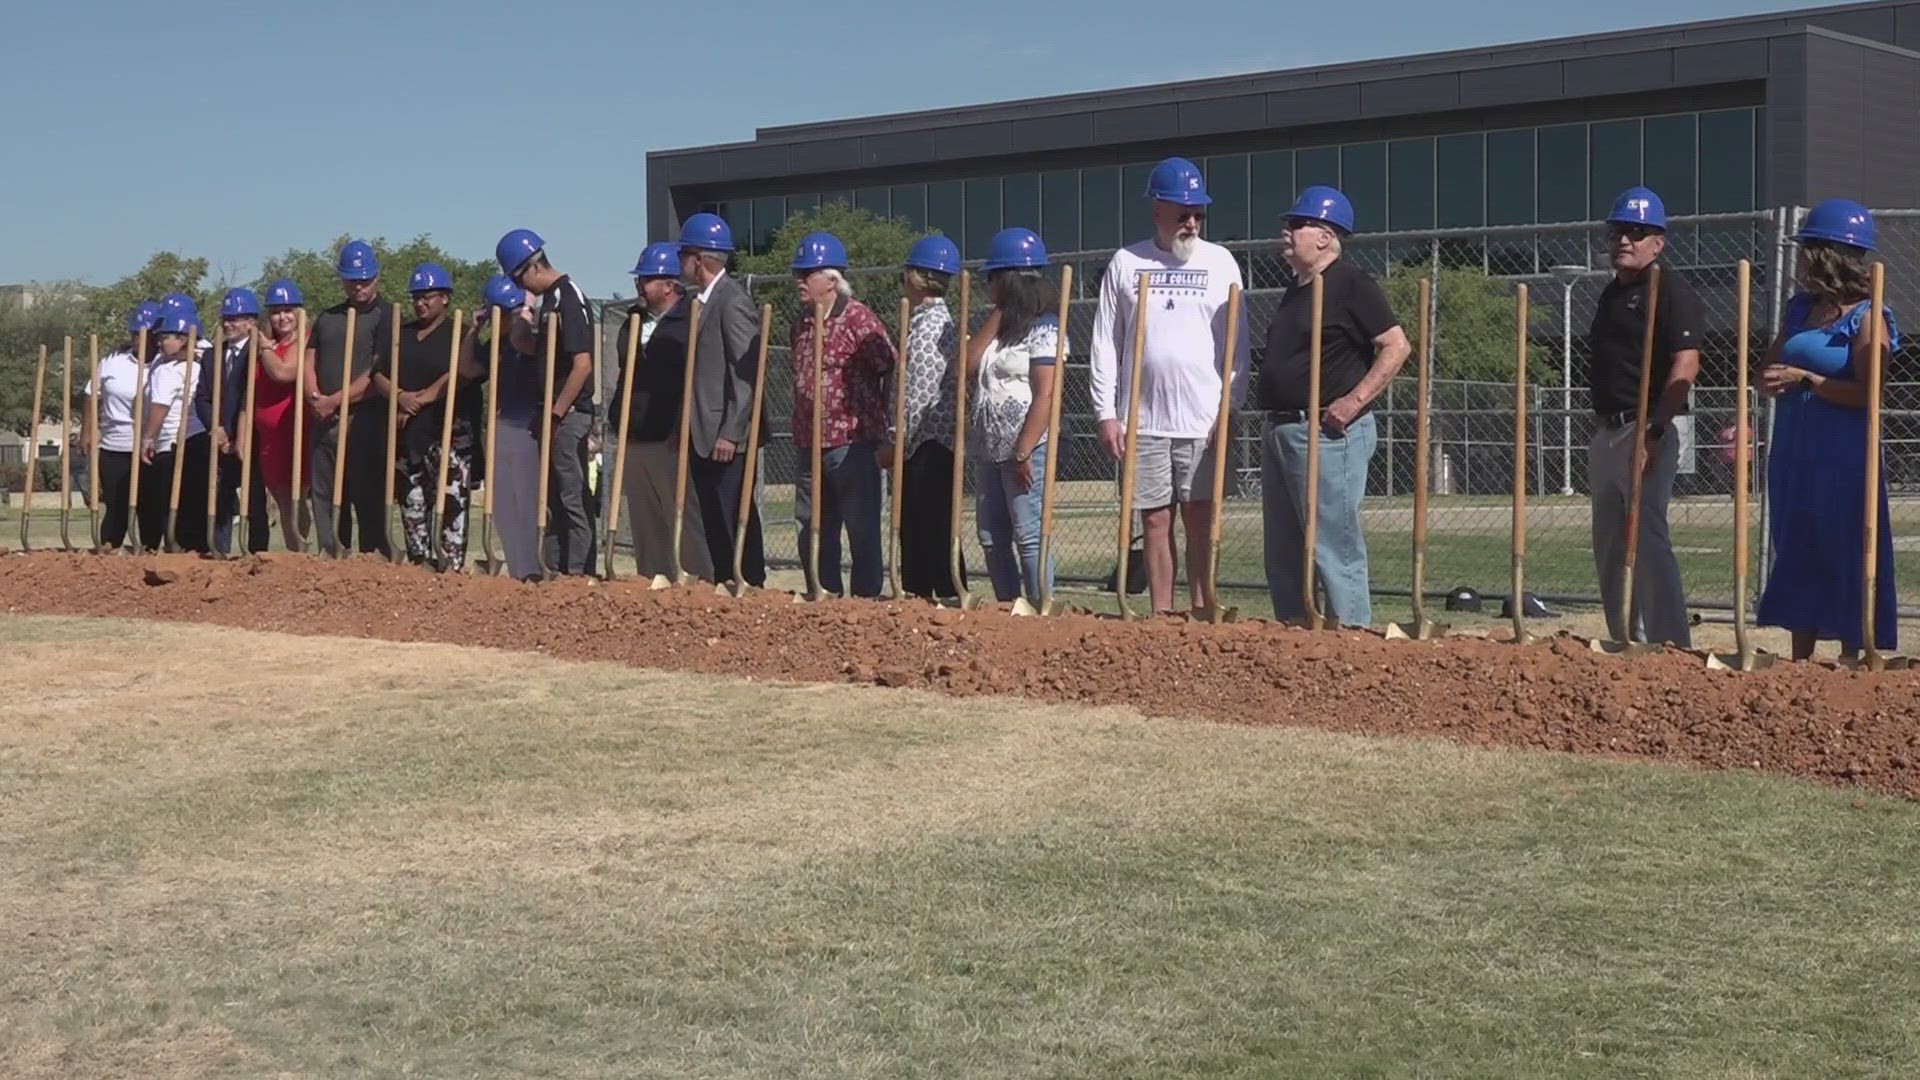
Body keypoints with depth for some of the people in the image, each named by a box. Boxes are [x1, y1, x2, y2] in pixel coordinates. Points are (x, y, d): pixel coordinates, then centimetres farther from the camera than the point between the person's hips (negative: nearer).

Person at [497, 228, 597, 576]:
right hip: (554, 412, 10)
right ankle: (554, 570, 20)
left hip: (569, 414, -10)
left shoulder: (568, 299, -15)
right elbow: (535, 349, 22)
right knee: (552, 496, 14)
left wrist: (556, 414, -19)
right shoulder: (550, 299, 14)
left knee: (573, 497, -7)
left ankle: (579, 573, -5)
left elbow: (582, 364, -21)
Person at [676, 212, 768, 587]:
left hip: (726, 440, -10)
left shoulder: (733, 302, -12)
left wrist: (730, 434, -20)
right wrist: (687, 429, 19)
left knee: (735, 526, -7)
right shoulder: (704, 301, 17)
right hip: (704, 437, 10)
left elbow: (747, 373, -18)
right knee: (716, 528, 11)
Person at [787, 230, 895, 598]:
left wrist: (884, 433, -8)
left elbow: (893, 372, -10)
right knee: (814, 532, 11)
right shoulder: (802, 322, 13)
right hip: (811, 445, 8)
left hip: (853, 444, -8)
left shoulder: (858, 318, -9)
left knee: (862, 532, -1)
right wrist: (800, 436, 18)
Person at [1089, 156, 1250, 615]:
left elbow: (1236, 341, 3)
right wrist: (1106, 413, 0)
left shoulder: (1220, 262, 5)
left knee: (1200, 520, 0)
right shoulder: (1125, 263, 6)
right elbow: (1105, 343, 6)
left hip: (1203, 419, -1)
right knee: (1154, 520, 5)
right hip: (1143, 419, 1)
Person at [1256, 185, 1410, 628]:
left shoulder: (1351, 284, -9)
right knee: (1282, 549, 12)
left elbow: (1396, 347, -15)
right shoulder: (1295, 289, 18)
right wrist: (1273, 421, 17)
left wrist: (1354, 401, -20)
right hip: (1280, 430, 10)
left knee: (1333, 543, -10)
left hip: (1327, 433, -10)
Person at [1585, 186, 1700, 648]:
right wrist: (1601, 428, 18)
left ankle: (1672, 647, -12)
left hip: (1647, 429, -10)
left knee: (1647, 540, -15)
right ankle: (1625, 645, 22)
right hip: (1607, 431, 10)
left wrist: (1656, 430, -25)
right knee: (1609, 544, 13)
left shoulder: (1671, 289, -9)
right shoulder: (1611, 292, 18)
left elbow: (1686, 362, -19)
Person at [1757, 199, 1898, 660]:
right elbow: (1769, 369, 16)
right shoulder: (1800, 308, 13)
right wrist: (1773, 380, -7)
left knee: (1847, 559, -3)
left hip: (1843, 459, -8)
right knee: (1796, 555, 11)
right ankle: (1800, 663, 18)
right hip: (1792, 452, 8)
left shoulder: (1867, 317, -9)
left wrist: (1804, 379, -17)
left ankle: (1852, 662, 4)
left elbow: (1867, 394, -17)